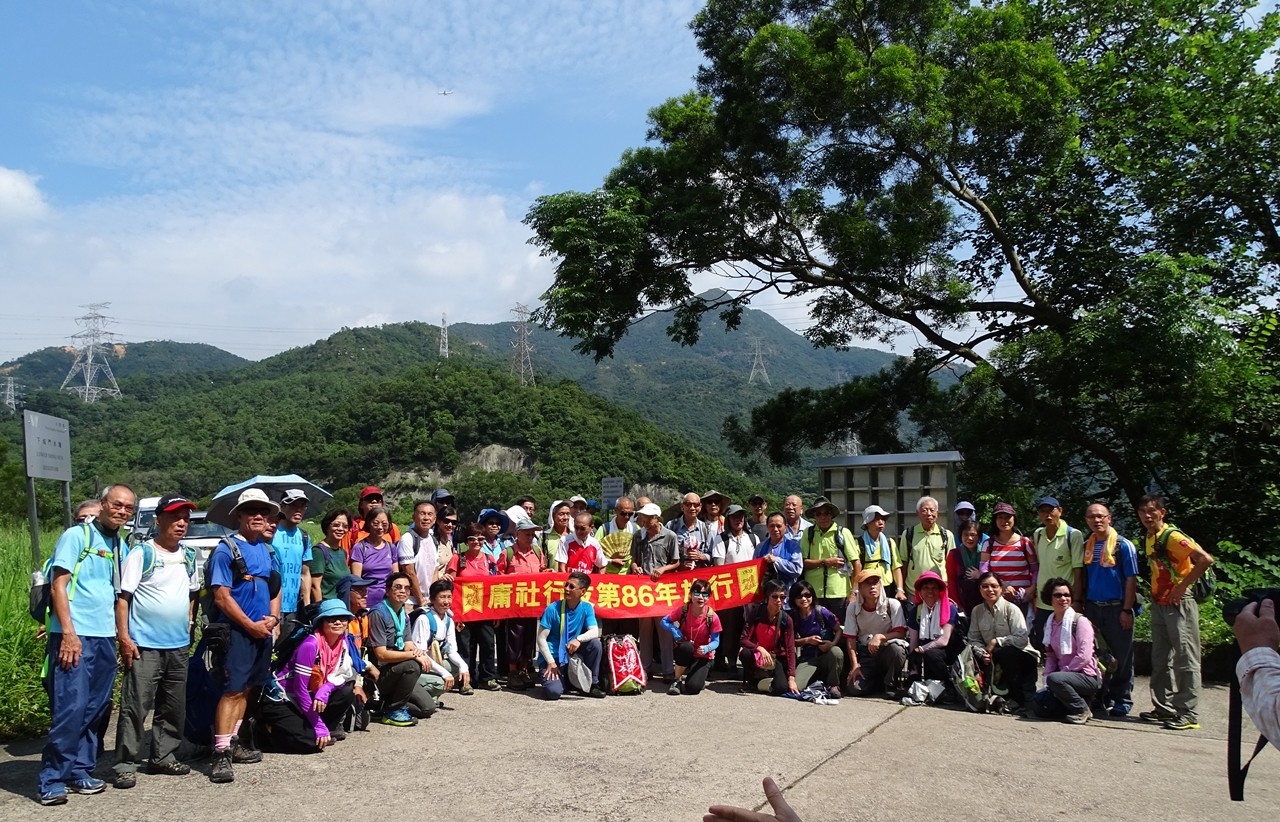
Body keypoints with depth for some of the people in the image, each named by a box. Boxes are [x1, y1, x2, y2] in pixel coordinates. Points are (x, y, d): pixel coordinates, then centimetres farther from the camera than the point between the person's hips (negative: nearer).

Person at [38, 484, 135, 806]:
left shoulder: (120, 546, 16)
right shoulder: (77, 535, -4)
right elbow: (58, 586, -10)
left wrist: (121, 633, 12)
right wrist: (68, 632, -17)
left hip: (105, 637, 7)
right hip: (74, 635, -7)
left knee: (95, 710, 10)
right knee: (70, 709, -9)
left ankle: (81, 772, 20)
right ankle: (52, 781, -1)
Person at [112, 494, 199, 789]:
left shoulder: (189, 557, 12)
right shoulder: (141, 554, -7)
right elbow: (123, 597, -9)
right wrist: (124, 637, -15)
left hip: (179, 646, 6)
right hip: (144, 646, -6)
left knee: (174, 707, 12)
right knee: (135, 706, -7)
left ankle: (163, 757, 23)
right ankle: (126, 765, 1)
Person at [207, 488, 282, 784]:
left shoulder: (267, 550, 13)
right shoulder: (227, 550, -9)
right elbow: (222, 597, -13)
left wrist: (272, 618, 2)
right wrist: (251, 625, -13)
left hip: (262, 631, 7)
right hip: (236, 630, -7)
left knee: (246, 688, 13)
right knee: (233, 690, -11)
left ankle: (233, 743, 23)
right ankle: (221, 754, -10)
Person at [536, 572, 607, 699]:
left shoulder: (586, 608, -4)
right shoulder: (553, 609, -14)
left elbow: (595, 632, -15)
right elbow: (541, 638, -11)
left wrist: (579, 639, -34)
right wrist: (551, 662, -18)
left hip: (573, 655, 3)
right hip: (552, 657, -3)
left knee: (595, 643, -23)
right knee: (554, 692, -28)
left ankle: (592, 685, -5)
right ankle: (552, 677, 11)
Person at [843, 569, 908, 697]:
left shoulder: (892, 604, -8)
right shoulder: (853, 608, -1)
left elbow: (900, 633, -12)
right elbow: (850, 639, -1)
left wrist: (880, 637, -28)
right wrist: (855, 665, -10)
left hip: (887, 650, -2)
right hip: (865, 653, 2)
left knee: (896, 648, -38)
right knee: (854, 689, -21)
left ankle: (891, 685, -9)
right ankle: (880, 681, 13)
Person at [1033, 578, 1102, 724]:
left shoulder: (1080, 621, -9)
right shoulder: (1049, 624, 11)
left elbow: (1084, 656, -17)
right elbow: (1051, 657, 10)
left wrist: (1062, 672, -16)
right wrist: (1047, 684, -2)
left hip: (1088, 676, -7)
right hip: (1066, 674, 7)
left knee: (1054, 678, -34)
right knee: (1040, 706, -11)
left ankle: (1082, 710, -11)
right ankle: (1080, 700, 12)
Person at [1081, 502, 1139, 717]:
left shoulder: (1123, 545, -4)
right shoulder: (1086, 546, 9)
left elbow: (1131, 579, -7)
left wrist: (1127, 610, -11)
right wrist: (1081, 606, 7)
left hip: (1117, 608, -4)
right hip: (1093, 608, 4)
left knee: (1121, 656, 3)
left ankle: (1122, 700, 13)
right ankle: (1101, 698, 20)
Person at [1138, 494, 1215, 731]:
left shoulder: (1173, 536, -14)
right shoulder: (1147, 539, 11)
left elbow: (1205, 560, -24)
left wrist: (1183, 586, -20)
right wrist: (1155, 593, 11)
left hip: (1179, 604, -9)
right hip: (1159, 605, 9)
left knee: (1185, 659, -4)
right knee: (1160, 660, 12)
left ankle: (1188, 713, 0)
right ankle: (1164, 708, 20)